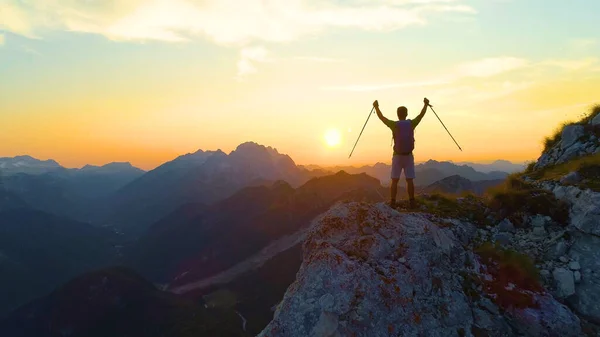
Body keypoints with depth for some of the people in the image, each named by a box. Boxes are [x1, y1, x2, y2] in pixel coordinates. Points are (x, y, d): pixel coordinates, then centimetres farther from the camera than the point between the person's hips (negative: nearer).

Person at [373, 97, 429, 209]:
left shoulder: (394, 125, -9)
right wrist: (426, 104, 29)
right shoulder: (411, 124, -3)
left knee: (395, 181, 3)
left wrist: (376, 107, 15)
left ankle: (393, 202, 3)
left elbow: (381, 117, 3)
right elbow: (421, 115, 14)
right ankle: (411, 202, 5)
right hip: (409, 156, 2)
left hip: (397, 156, -1)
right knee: (410, 180, 5)